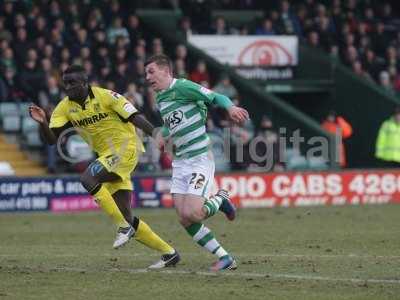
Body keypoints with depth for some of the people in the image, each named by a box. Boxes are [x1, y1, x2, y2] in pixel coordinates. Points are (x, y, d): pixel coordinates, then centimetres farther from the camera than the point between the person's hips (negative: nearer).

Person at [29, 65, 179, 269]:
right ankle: (168, 253, 14)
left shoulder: (106, 97, -13)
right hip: (107, 156, 7)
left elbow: (135, 118, -13)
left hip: (125, 149, -7)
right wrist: (42, 123, -23)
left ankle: (124, 227, -18)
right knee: (124, 215, 4)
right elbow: (52, 139, -3)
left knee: (87, 179, -28)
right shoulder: (65, 108, 3)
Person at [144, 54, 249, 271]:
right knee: (184, 220, -1)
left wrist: (230, 107, -31)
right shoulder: (160, 100, 15)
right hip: (179, 162, 8)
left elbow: (216, 98, -14)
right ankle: (224, 258, 8)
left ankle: (220, 200, 13)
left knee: (191, 214, -19)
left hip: (200, 159, -8)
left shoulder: (183, 87, -11)